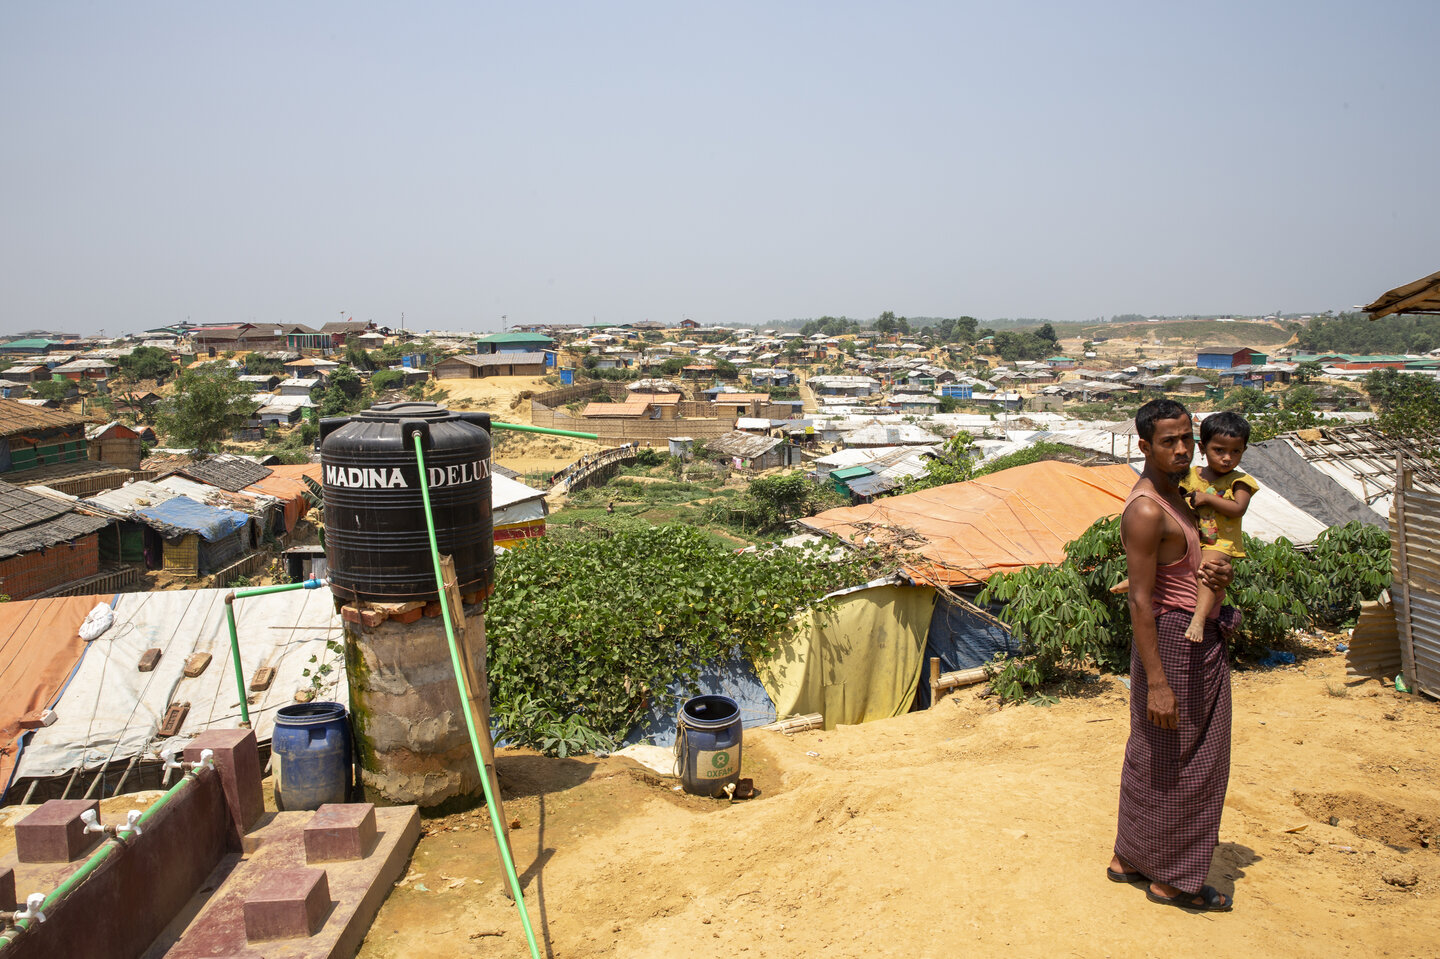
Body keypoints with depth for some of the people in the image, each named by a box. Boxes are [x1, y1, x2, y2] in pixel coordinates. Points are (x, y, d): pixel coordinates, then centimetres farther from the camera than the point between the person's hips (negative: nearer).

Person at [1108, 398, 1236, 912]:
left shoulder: (1177, 495, 11)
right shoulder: (1145, 511, -20)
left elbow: (1200, 559, 21)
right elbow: (1140, 601, -23)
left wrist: (1223, 572, -4)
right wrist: (1157, 683, -25)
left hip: (1199, 637, 10)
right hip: (1172, 642, -10)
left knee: (1151, 755, 17)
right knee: (1173, 761, 2)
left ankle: (1128, 859, 30)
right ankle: (1169, 878, 17)